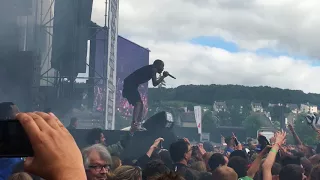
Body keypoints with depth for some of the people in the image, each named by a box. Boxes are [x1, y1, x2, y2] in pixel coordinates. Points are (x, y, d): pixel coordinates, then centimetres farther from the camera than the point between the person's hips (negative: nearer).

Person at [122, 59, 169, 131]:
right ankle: (134, 123, -34)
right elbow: (155, 83, -16)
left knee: (140, 104, 13)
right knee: (138, 103, -21)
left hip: (130, 85, 10)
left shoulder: (150, 69, 19)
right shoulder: (153, 69, -9)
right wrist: (163, 76, -6)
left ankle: (138, 125, 13)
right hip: (130, 84, -10)